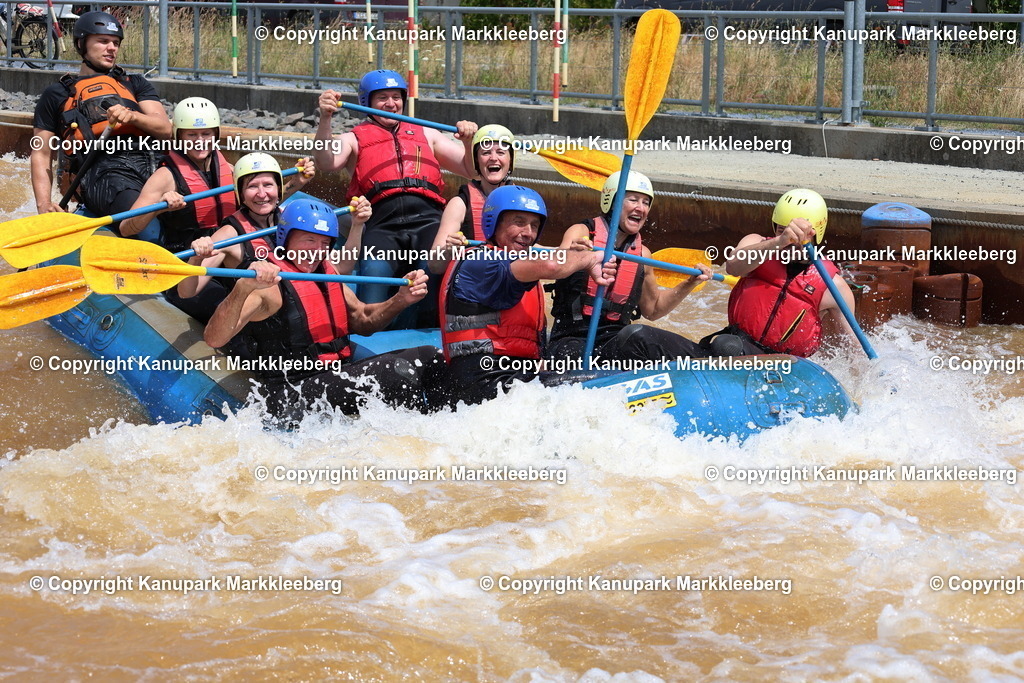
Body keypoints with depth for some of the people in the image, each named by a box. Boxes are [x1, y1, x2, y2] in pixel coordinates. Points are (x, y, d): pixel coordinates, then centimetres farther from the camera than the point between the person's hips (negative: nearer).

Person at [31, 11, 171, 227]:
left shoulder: (135, 85, 32)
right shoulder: (57, 95, 25)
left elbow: (165, 128, 15)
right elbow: (41, 154, 20)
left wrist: (132, 116, -8)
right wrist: (44, 204, 2)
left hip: (152, 163, 4)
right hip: (102, 172, -4)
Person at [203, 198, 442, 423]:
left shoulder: (327, 272, 12)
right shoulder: (267, 284, -14)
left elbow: (362, 321, 24)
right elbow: (214, 339, -27)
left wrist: (401, 300, 5)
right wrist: (243, 288, -44)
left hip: (339, 379, 9)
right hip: (294, 404, -9)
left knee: (428, 356, 8)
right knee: (397, 369, -25)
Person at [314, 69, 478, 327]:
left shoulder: (426, 135, 33)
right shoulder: (354, 139, 25)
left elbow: (470, 170, 28)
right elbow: (327, 164, 2)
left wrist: (468, 141, 7)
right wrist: (325, 119, -13)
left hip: (428, 220, 2)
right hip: (382, 225, -1)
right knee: (375, 269, -35)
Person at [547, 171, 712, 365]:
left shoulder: (642, 254, 15)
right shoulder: (581, 232, 0)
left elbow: (653, 310, 26)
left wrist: (690, 283, 13)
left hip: (617, 341, 4)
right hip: (573, 340, -4)